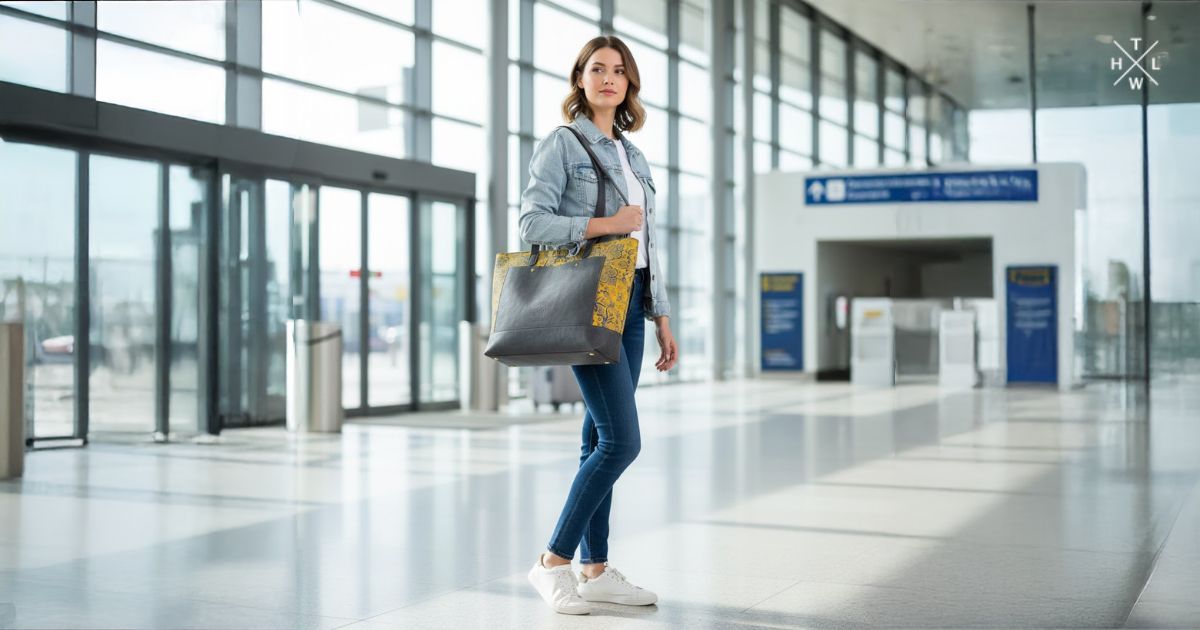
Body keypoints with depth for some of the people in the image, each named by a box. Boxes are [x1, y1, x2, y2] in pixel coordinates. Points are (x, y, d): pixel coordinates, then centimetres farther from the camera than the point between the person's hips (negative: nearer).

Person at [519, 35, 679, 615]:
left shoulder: (633, 155, 19)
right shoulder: (563, 144, -2)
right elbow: (533, 223, -11)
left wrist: (662, 317, 14)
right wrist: (605, 225, -16)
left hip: (630, 304, 7)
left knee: (602, 439, 8)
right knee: (623, 439, -12)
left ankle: (595, 570, 13)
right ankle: (553, 561, -1)